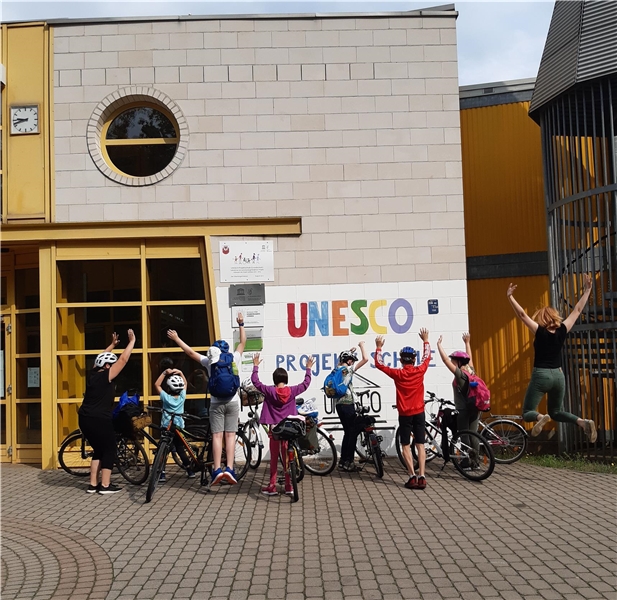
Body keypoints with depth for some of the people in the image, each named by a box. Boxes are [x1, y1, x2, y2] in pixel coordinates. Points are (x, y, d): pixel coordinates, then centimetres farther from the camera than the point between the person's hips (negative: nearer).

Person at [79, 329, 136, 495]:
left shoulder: (93, 374, 9)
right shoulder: (106, 376, -11)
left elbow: (102, 358, 27)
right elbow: (123, 359, -11)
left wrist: (113, 344, 33)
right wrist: (132, 341, -1)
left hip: (85, 419, 8)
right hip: (100, 420, -8)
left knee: (98, 450, 18)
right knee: (109, 450, 5)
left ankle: (93, 484, 17)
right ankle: (105, 485, 5)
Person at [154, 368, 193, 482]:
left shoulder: (166, 397, -14)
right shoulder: (182, 397, -7)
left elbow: (157, 384, -3)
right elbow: (185, 383, 10)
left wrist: (165, 373, -8)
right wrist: (180, 373, -1)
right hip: (179, 428, 3)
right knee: (181, 450, 14)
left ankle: (162, 474, -6)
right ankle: (189, 471, 15)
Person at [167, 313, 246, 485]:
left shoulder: (209, 361, 2)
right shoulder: (234, 359, 4)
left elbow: (190, 352, 7)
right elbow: (243, 342, 16)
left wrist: (177, 339, 16)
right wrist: (241, 324, 24)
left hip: (216, 403, -1)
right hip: (233, 402, 1)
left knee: (217, 436, -2)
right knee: (230, 435, 0)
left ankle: (217, 470, -10)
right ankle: (229, 468, -10)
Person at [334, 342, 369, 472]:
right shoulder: (348, 369, -12)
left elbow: (340, 359, 36)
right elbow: (365, 359, -16)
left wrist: (350, 351, 32)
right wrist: (362, 346, -2)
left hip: (339, 405, 8)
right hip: (348, 405, -8)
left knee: (347, 432, 15)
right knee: (354, 432, -1)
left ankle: (342, 461, 16)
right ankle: (349, 462, -1)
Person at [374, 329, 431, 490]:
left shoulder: (397, 374, -10)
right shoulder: (420, 371, -5)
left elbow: (379, 364, 1)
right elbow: (427, 357, 14)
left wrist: (379, 347, 11)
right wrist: (425, 341, 27)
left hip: (404, 414, -2)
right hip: (419, 413, 2)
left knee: (406, 446, 5)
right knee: (420, 445, 5)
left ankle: (412, 476, -4)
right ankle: (421, 476, -3)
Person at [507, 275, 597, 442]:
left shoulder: (539, 331, -8)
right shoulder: (562, 330, 1)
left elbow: (522, 314, -13)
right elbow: (577, 310, 9)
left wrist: (510, 297, -12)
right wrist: (587, 291, 16)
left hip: (540, 375, -5)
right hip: (558, 375, 5)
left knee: (527, 412, 4)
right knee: (556, 412, 20)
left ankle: (540, 418, -30)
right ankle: (583, 422, -5)